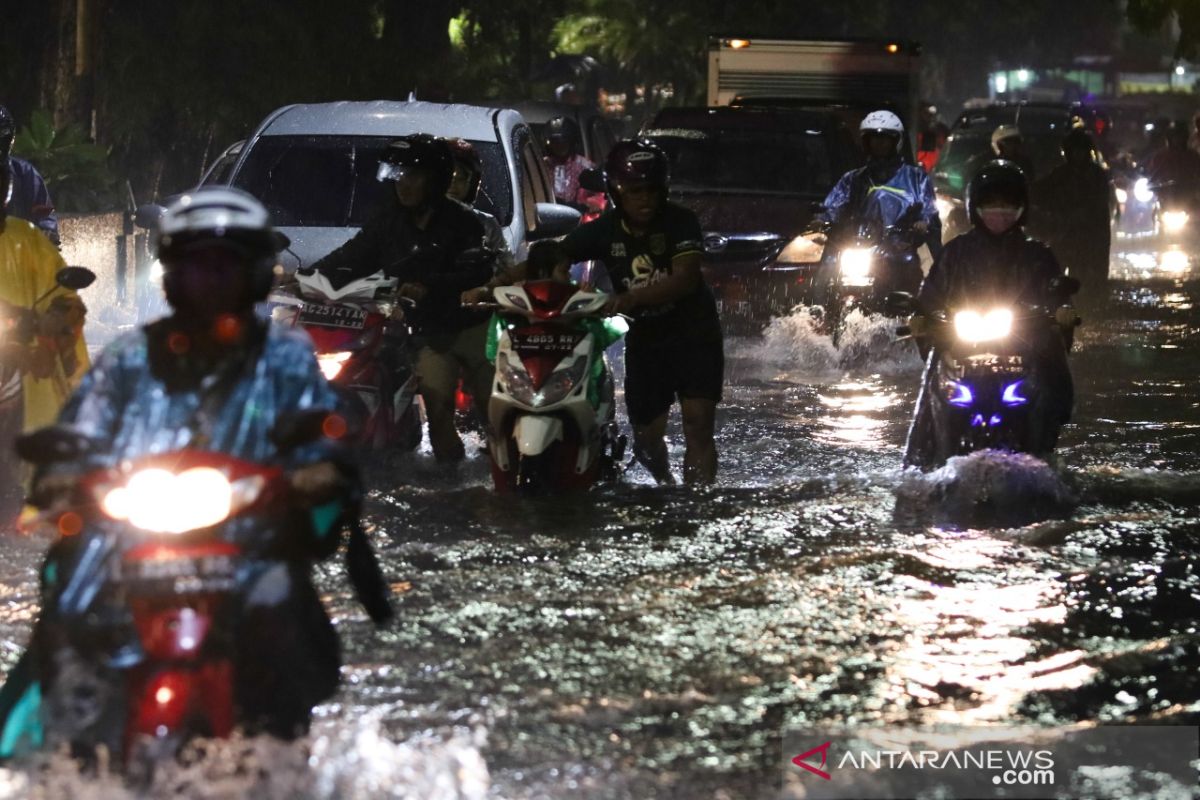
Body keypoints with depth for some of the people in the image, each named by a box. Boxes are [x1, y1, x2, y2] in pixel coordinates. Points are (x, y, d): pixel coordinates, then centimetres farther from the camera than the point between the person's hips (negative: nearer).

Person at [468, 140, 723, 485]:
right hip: (644, 338, 4)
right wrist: (491, 286, -22)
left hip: (694, 331, -3)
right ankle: (667, 486, 41)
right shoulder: (603, 231, -6)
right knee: (647, 436, 10)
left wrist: (632, 298, -42)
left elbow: (686, 278, -28)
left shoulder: (680, 222, -15)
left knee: (698, 424, -18)